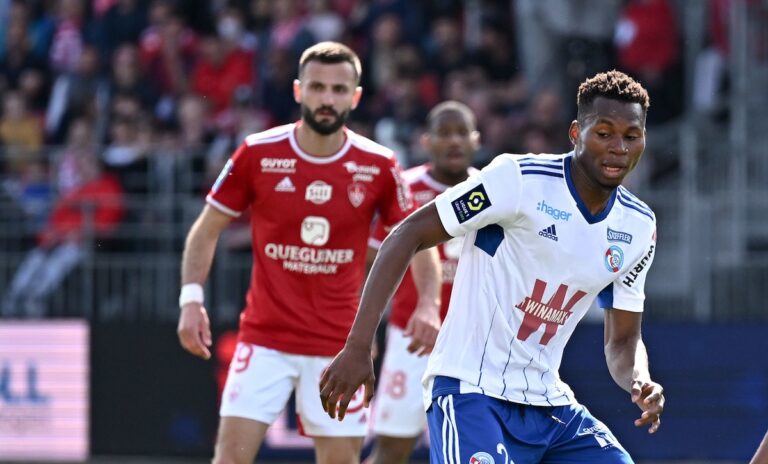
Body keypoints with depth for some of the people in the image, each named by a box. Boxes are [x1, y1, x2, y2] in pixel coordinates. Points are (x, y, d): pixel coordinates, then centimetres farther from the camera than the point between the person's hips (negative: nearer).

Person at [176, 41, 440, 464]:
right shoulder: (258, 154, -5)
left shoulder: (378, 167, -3)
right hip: (264, 341, -1)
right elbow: (207, 229, 5)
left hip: (338, 348, 1)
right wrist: (191, 298, -8)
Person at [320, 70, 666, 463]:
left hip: (548, 402, 7)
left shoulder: (638, 227, 6)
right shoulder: (520, 179, -13)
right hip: (472, 390, -7)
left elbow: (623, 339, 15)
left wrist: (640, 382, -10)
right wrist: (357, 347, -18)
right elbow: (407, 236, -12)